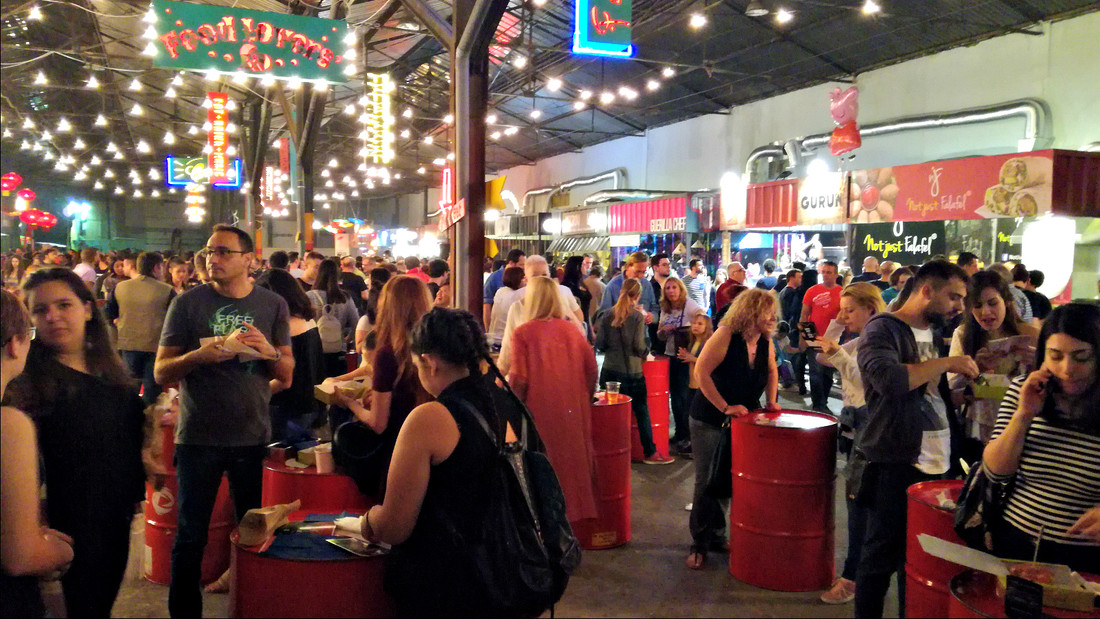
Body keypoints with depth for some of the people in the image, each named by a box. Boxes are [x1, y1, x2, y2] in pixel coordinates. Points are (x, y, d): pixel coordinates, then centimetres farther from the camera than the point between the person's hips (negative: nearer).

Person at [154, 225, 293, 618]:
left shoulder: (273, 305, 4)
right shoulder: (188, 303, 0)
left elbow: (287, 376, 6)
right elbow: (161, 373, -2)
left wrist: (271, 352, -15)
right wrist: (201, 354, -20)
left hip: (253, 436, 1)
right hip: (198, 436, -1)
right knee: (190, 534, 6)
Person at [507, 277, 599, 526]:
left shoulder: (523, 333, -8)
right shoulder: (572, 330, 3)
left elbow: (519, 379, -13)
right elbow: (592, 370, 4)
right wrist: (584, 399, 18)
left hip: (540, 411, -4)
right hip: (573, 410, 4)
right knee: (573, 457, 15)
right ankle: (575, 511, 24)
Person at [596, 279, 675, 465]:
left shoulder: (608, 315, 2)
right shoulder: (637, 316, -8)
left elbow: (599, 344, 2)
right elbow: (639, 346, -13)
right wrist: (645, 352, 8)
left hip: (609, 371, 4)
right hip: (631, 372, -4)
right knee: (641, 412, 8)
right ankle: (650, 453, 15)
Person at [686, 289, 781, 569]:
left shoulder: (765, 341, -1)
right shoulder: (725, 335, -20)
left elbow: (771, 371, 18)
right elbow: (701, 372, -24)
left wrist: (771, 400, 4)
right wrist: (725, 407, -23)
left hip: (744, 419, 6)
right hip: (710, 420, -6)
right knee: (707, 481, 2)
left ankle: (716, 536, 25)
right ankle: (700, 543, 14)